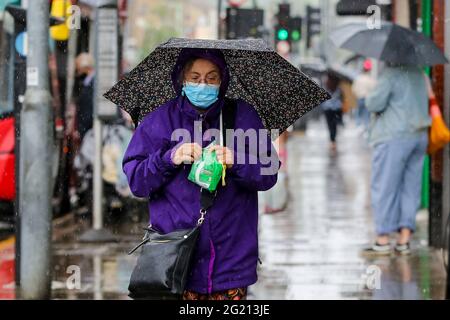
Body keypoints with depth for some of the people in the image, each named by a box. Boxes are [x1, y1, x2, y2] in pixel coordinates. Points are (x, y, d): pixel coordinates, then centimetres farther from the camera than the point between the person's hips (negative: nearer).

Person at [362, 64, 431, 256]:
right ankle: (404, 240, 6)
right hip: (420, 137, 7)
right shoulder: (419, 74, 13)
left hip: (394, 137, -7)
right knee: (410, 188, 8)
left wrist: (369, 99, 6)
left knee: (384, 188, -1)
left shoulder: (391, 73, -11)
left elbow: (375, 104, -14)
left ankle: (383, 240, -2)